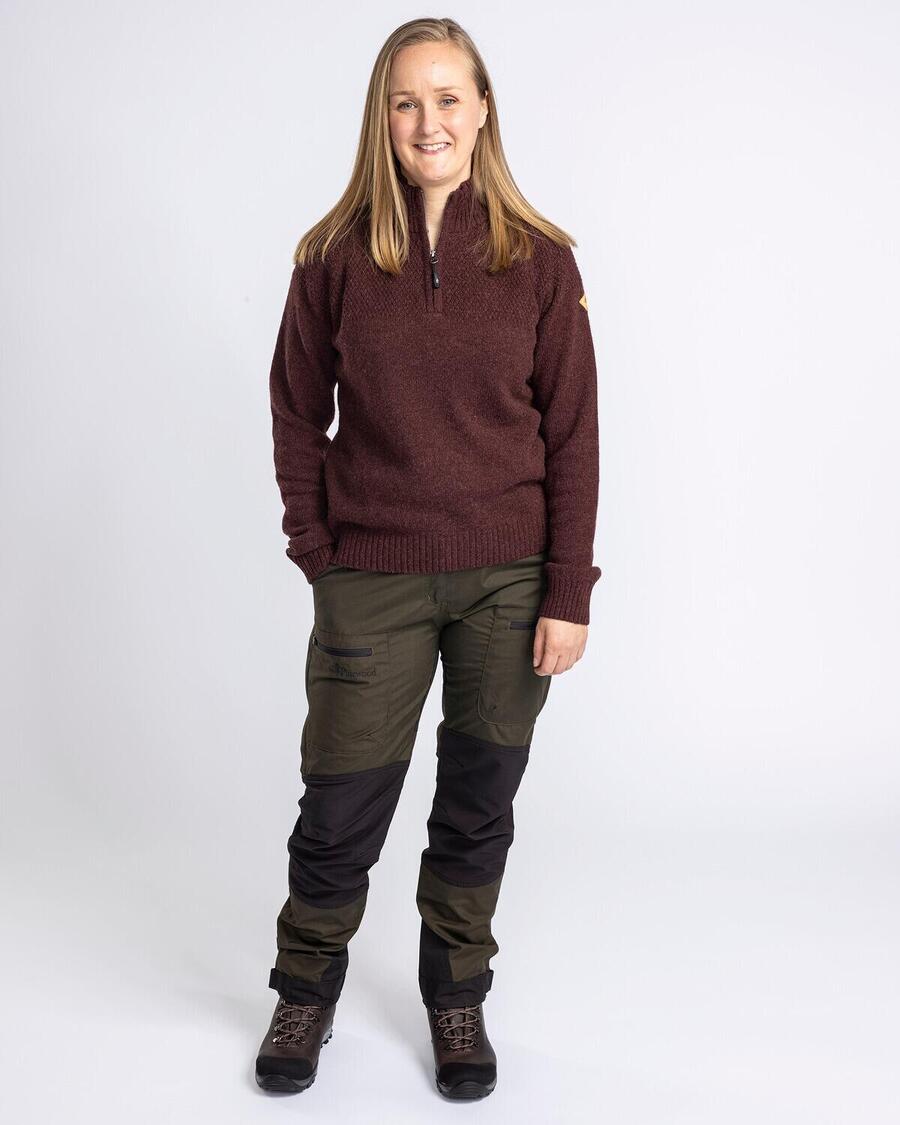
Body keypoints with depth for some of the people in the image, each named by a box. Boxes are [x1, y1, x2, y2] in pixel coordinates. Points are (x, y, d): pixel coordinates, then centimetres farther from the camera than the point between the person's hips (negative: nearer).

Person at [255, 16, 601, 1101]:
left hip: (509, 581, 0)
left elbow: (573, 435, -1)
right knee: (340, 806, 6)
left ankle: (456, 994, 34)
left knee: (480, 804, 11)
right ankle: (306, 989, 32)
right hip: (372, 580, 0)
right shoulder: (335, 258, 0)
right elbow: (297, 415, 6)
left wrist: (567, 595, -4)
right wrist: (318, 554, -1)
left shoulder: (539, 260, -1)